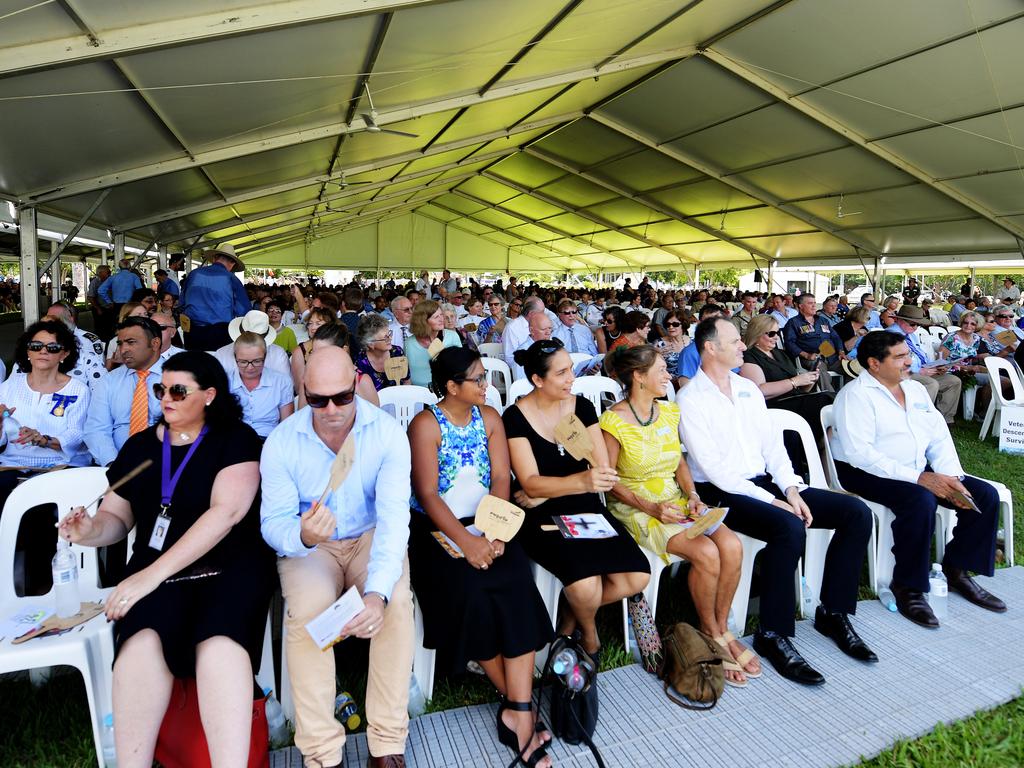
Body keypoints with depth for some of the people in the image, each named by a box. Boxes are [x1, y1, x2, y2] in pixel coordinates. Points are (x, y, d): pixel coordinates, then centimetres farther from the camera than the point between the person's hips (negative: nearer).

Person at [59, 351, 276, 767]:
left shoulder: (236, 439, 1)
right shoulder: (139, 445, 17)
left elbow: (227, 511, -13)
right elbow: (117, 517, 20)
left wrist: (153, 573, -18)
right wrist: (91, 530, -5)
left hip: (230, 564, -3)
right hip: (154, 570, 4)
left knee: (220, 639, -35)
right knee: (143, 638, -31)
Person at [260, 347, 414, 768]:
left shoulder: (388, 432, -17)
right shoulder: (281, 442, -13)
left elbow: (393, 515, -25)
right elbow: (274, 522, -12)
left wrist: (377, 591, -39)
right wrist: (302, 536, -38)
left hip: (370, 537, 0)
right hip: (309, 545, 1)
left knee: (397, 602, -28)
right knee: (307, 610, -29)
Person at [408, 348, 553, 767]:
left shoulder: (489, 417, 7)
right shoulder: (426, 424, -7)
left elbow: (500, 478, 0)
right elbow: (427, 494, -14)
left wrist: (496, 531, -17)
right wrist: (466, 540, -26)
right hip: (437, 527, -3)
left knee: (516, 579, -23)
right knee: (469, 588, -27)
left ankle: (518, 713, -18)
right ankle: (516, 700, -6)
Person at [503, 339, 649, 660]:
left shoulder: (582, 406, 4)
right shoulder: (515, 417, -9)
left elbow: (602, 469, -1)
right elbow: (530, 484, -17)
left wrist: (546, 491, -12)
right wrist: (582, 481, -35)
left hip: (586, 508, 4)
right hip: (542, 517, -4)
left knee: (636, 578, -16)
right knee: (586, 586, -27)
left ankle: (570, 618, 13)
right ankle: (588, 630, 12)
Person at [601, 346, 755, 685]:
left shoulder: (669, 411, 7)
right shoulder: (614, 421, -13)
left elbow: (679, 462, 14)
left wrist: (692, 495, -3)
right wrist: (649, 507, -18)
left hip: (676, 500, 6)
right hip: (635, 507, -6)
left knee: (731, 546, -19)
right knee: (706, 553, -25)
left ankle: (722, 627, 4)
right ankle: (711, 633, 2)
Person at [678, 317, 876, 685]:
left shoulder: (748, 389, 13)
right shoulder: (691, 400, -10)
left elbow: (772, 444, 11)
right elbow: (714, 468, -16)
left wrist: (792, 491, -5)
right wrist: (772, 502, -18)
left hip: (765, 482, 8)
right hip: (722, 492, -8)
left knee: (856, 512, -4)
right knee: (789, 528, -34)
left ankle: (833, 612, 7)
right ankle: (773, 634, -16)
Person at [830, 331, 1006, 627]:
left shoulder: (916, 389, 13)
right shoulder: (856, 394, -13)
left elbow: (940, 438, 10)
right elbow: (860, 453, -23)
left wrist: (952, 478, -9)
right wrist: (918, 478, -25)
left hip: (919, 470, 8)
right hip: (866, 473, -8)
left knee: (985, 495, -3)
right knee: (921, 500, -33)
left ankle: (956, 570, 13)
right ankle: (907, 587, -16)